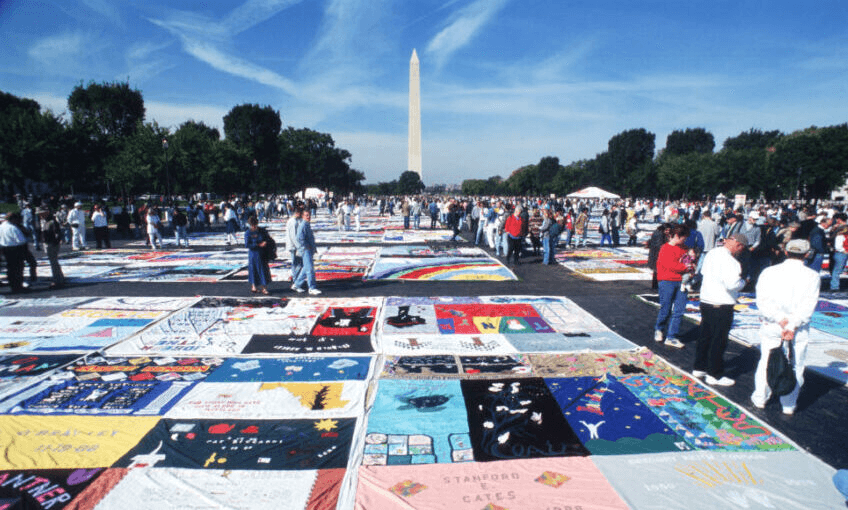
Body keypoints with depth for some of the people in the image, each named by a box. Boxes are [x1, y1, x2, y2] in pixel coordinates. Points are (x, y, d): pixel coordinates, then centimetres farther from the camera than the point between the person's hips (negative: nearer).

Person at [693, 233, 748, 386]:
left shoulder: (711, 253, 6)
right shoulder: (728, 260, -21)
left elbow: (703, 272, 18)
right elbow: (732, 284, -27)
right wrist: (743, 281, -7)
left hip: (706, 301, 9)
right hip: (721, 306, -9)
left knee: (705, 335, 19)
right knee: (719, 340, 3)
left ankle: (699, 367, 30)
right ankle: (715, 375, 12)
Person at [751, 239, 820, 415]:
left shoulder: (769, 272, -5)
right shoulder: (812, 276, -6)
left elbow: (762, 300, -12)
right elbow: (808, 305, -13)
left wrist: (781, 319, -13)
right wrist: (792, 325, -15)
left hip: (771, 326, 1)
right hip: (799, 331, -1)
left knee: (766, 362, 14)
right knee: (795, 367, 12)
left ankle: (760, 399, 26)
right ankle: (789, 405, 22)